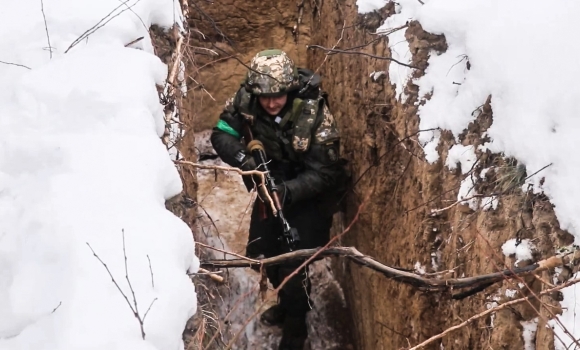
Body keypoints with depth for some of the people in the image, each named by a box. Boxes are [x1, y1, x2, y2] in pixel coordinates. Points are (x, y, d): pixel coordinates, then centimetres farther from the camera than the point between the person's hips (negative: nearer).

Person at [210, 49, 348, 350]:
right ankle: (286, 301, 47)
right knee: (260, 252, 17)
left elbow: (322, 174, -30)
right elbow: (221, 133, -17)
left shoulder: (314, 113, -33)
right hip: (273, 182, 5)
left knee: (293, 262, -6)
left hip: (309, 193, -5)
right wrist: (243, 159, -37)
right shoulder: (247, 98, -22)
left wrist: (290, 191, -46)